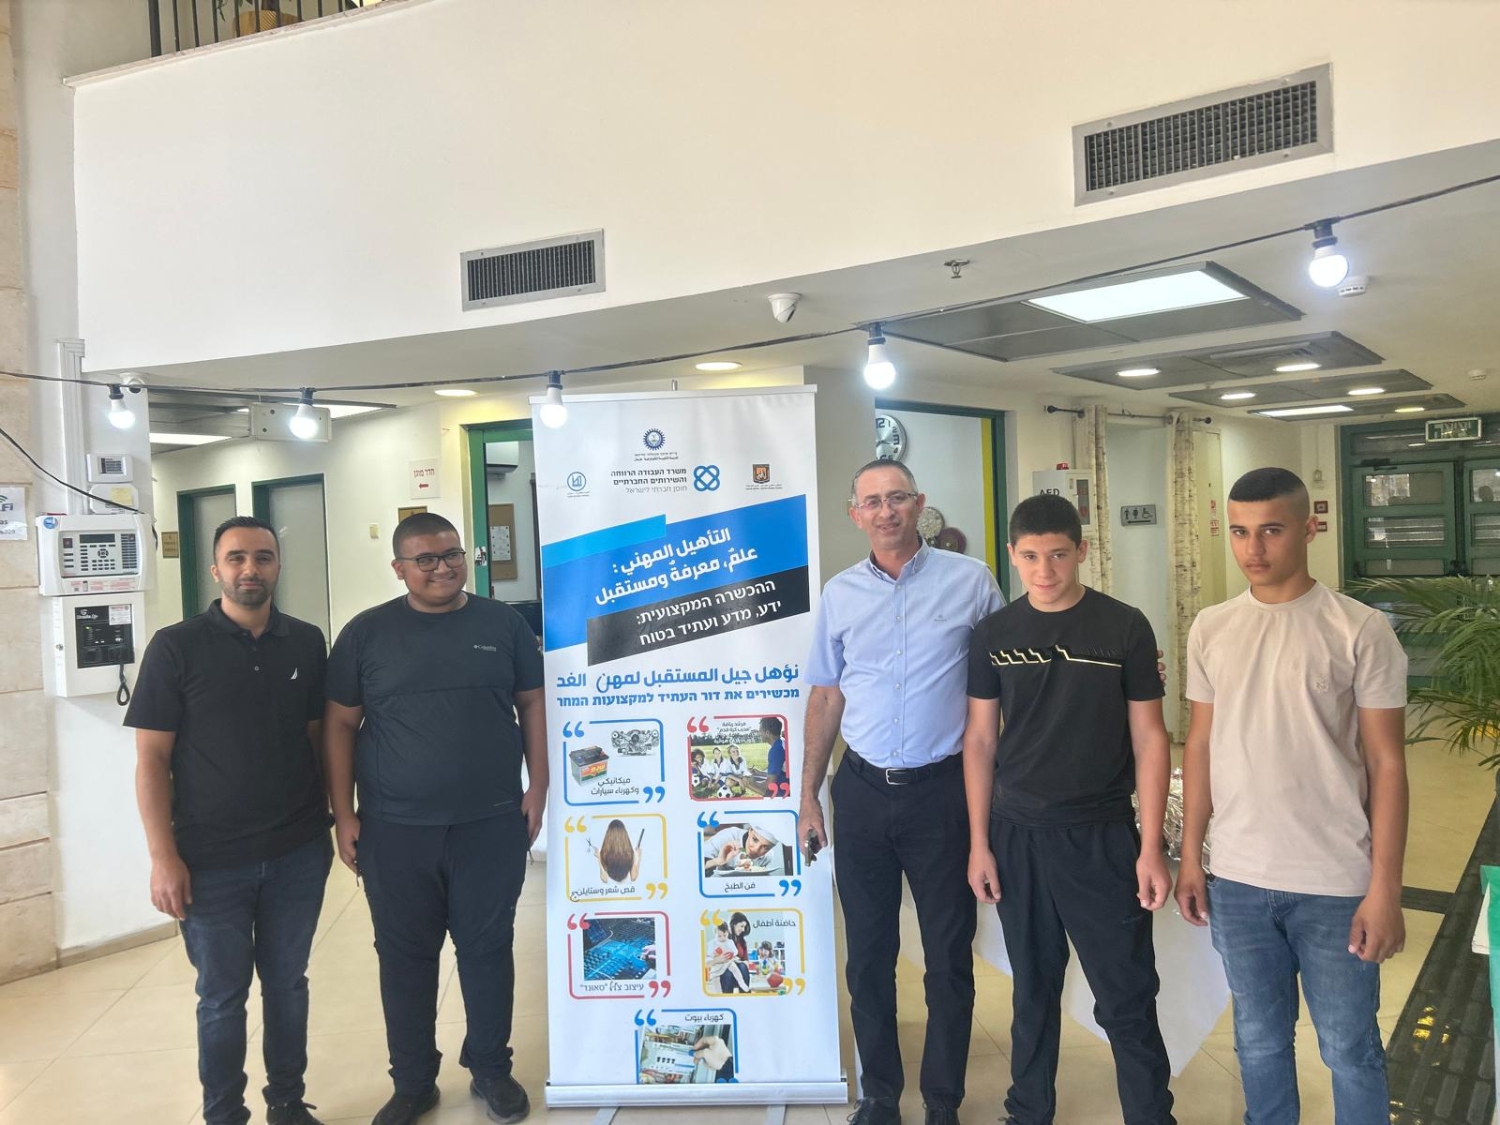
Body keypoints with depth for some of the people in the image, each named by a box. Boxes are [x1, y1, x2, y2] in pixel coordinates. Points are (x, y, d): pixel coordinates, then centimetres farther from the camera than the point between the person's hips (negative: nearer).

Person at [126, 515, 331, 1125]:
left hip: (298, 854, 3)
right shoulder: (176, 646, -7)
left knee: (288, 984, 15)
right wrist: (163, 857, -10)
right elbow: (151, 759, -7)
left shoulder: (306, 643, 2)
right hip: (213, 862, -2)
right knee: (223, 995, 10)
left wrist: (330, 820, 7)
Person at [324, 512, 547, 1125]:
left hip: (491, 824, 0)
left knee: (488, 949, 11)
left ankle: (491, 1069, 30)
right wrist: (344, 815, -1)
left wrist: (537, 787, 1)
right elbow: (339, 725, 3)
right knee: (404, 958, 11)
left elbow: (532, 706, 8)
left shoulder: (503, 624, 2)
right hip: (394, 830, 0)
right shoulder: (366, 633, 0)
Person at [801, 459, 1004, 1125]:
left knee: (949, 956, 8)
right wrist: (808, 796, 9)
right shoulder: (839, 594, 5)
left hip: (943, 790, -2)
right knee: (868, 954, 12)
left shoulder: (971, 582, -3)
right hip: (862, 793, 2)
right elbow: (825, 697, 10)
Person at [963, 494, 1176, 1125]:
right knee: (1033, 990, 16)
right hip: (1017, 834, 2)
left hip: (1102, 835, -2)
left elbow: (1148, 739, -4)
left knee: (1127, 998, 4)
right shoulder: (993, 634, 0)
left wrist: (1151, 848, -7)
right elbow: (979, 741, 5)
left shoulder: (1125, 628, -6)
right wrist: (979, 844, 3)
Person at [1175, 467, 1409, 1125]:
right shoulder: (1210, 630, 2)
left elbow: (1386, 764, -7)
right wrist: (1190, 857, 8)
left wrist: (1384, 888, -9)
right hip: (1236, 879, 3)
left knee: (1349, 1050, 12)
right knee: (1259, 1041, 17)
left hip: (1335, 883, -3)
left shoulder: (1361, 631, -8)